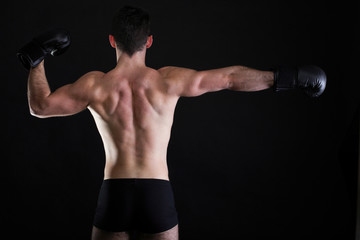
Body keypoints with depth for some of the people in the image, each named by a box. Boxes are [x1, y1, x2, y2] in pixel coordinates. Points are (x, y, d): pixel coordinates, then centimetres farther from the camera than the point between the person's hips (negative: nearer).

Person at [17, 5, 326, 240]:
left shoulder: (96, 85, -4)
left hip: (114, 193, 0)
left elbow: (40, 106, 4)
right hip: (158, 193, 0)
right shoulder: (168, 81, -5)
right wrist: (286, 77, 4)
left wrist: (36, 60, 17)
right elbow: (231, 78, -3)